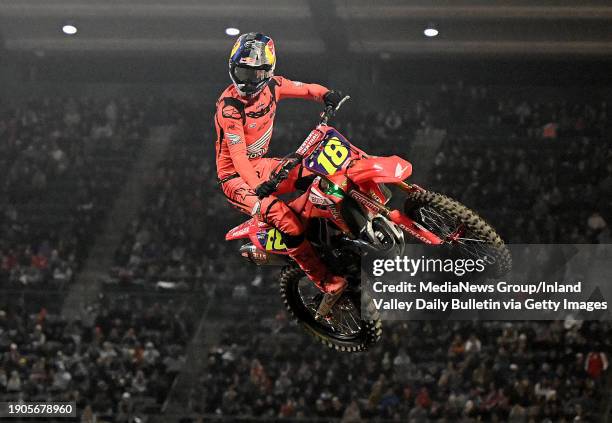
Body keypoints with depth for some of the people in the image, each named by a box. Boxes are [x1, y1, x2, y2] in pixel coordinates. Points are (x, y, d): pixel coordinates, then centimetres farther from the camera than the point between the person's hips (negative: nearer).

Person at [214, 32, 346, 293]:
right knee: (285, 218, -26)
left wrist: (326, 95, -13)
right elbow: (237, 154, -31)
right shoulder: (229, 106, -24)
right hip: (234, 177, -8)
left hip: (260, 165, 8)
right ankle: (324, 280, -20)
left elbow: (304, 89, 11)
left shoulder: (271, 86, -3)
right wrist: (256, 185, -46)